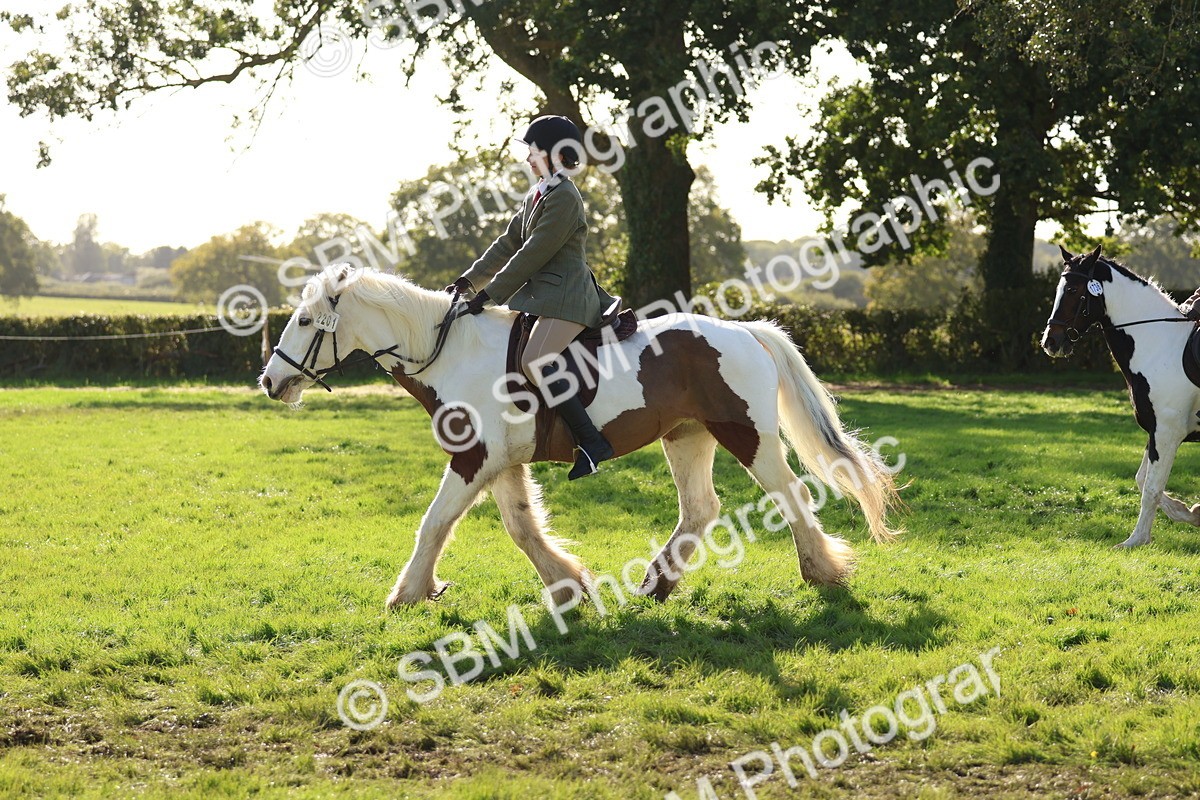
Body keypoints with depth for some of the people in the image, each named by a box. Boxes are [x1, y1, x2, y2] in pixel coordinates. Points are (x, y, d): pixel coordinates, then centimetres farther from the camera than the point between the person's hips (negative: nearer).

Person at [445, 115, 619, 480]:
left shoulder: (564, 197, -14)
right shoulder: (537, 195, 17)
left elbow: (533, 254, -17)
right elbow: (508, 244, 21)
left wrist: (489, 295, -15)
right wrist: (468, 280, 13)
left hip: (565, 295, -11)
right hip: (540, 292, 11)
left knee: (533, 362, -27)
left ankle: (592, 441, -29)